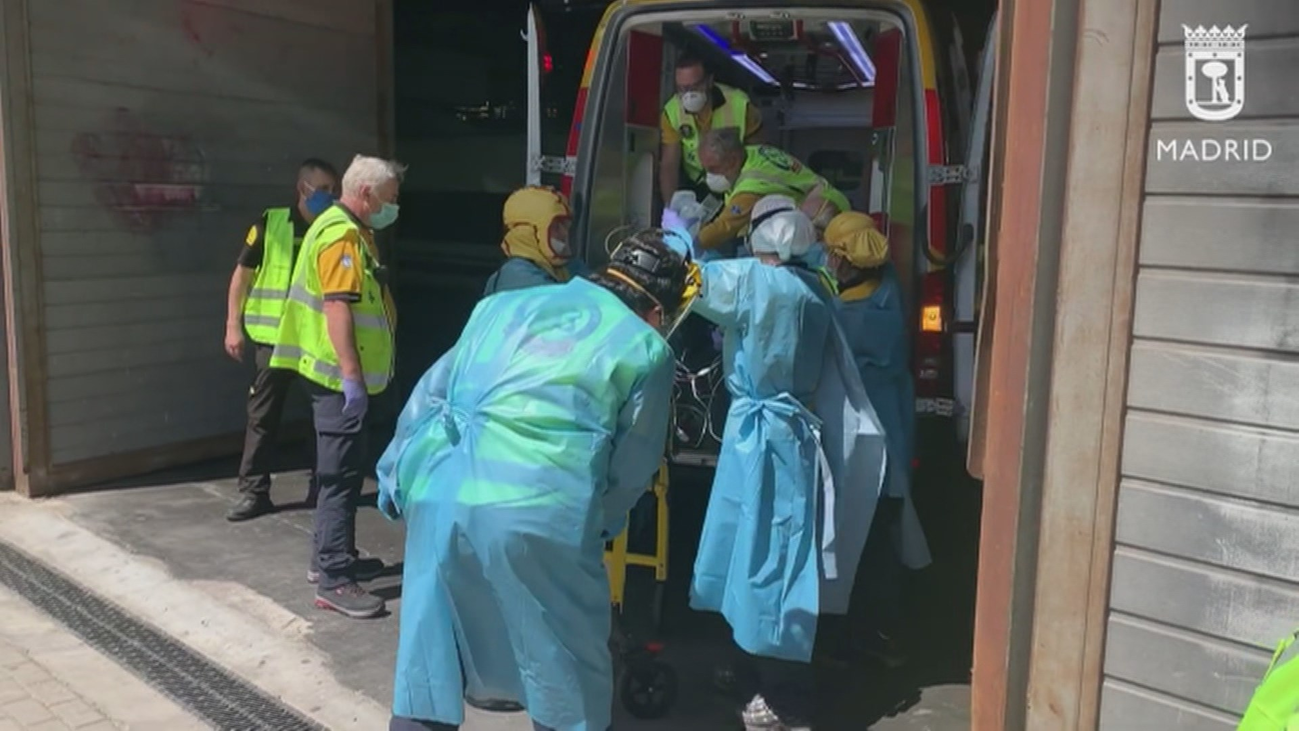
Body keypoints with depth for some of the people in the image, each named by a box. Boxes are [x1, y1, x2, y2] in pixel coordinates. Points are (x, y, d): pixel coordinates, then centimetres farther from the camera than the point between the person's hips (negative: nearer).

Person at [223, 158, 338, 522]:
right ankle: (253, 491, 11)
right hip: (275, 337, -2)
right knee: (263, 414, 3)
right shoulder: (271, 223, -3)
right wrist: (233, 325, -5)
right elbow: (242, 274, 0)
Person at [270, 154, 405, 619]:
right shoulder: (342, 235, -16)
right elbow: (337, 308, -24)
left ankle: (330, 557, 28)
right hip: (339, 377, -11)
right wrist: (351, 377, -26)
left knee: (341, 471, 17)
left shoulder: (349, 231, 18)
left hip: (342, 375, 11)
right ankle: (334, 581, -4)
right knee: (342, 475, -8)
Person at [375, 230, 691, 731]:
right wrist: (600, 522, 31)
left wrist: (394, 478, 29)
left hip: (436, 494, 5)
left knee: (429, 660, 21)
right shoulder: (646, 348, 10)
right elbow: (632, 467, 14)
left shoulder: (504, 303, 22)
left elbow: (429, 396, 22)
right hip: (537, 511, -4)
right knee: (565, 670, 16)